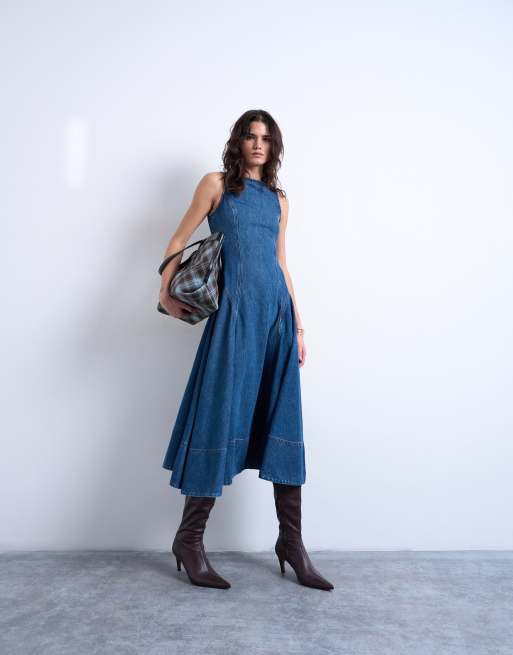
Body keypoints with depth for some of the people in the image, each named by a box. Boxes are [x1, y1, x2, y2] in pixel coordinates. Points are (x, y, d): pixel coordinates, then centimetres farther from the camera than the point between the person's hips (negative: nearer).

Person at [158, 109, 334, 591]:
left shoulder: (279, 199, 20)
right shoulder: (217, 184, 9)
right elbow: (180, 239, 5)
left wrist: (298, 325, 15)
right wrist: (166, 292, -9)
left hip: (277, 311, 5)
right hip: (234, 310, -4)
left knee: (283, 423, 2)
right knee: (221, 417, -6)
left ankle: (292, 542, 11)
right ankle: (189, 539, 8)